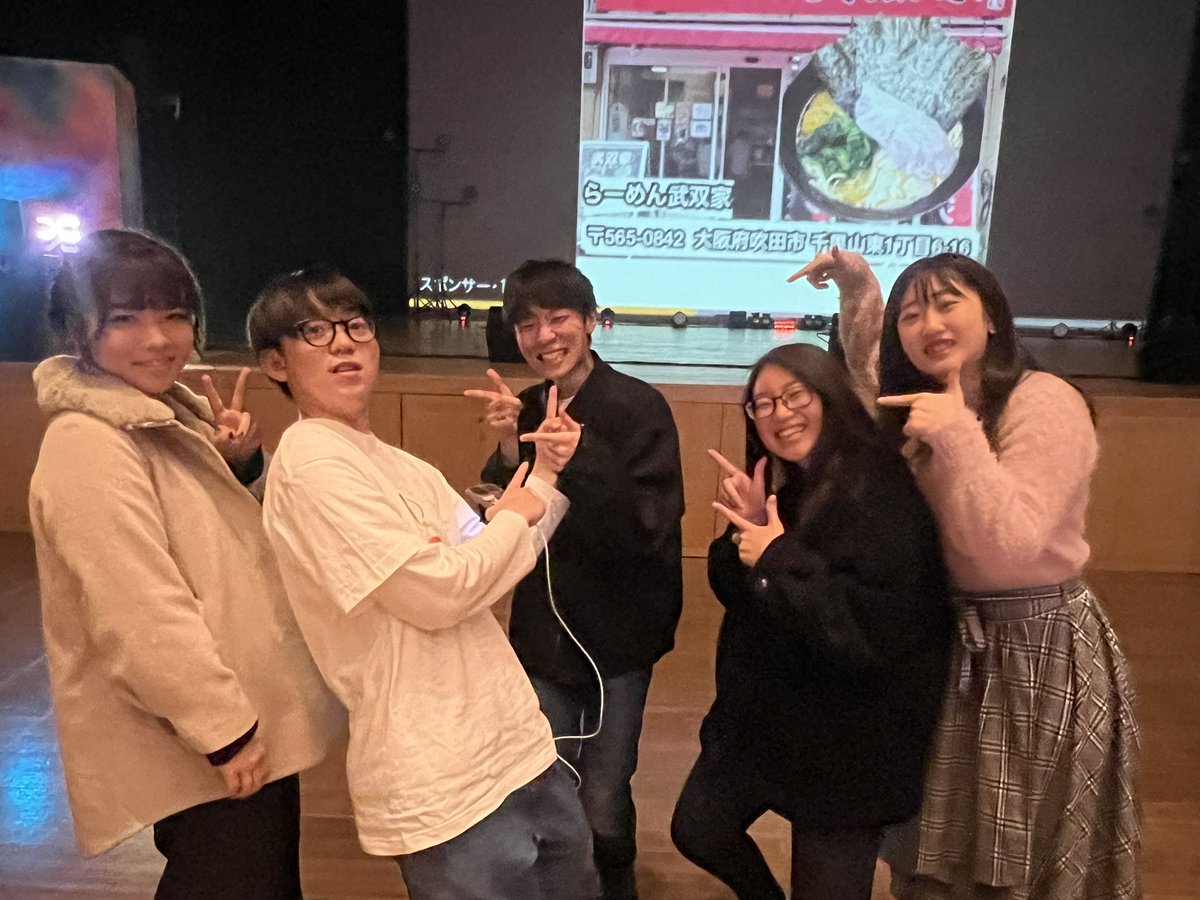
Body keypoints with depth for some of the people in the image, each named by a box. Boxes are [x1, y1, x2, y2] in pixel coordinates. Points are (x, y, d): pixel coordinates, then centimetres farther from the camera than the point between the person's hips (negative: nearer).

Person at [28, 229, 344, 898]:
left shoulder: (174, 415, 8)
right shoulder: (90, 444, -21)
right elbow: (142, 614, -25)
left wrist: (243, 465, 1)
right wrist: (223, 727, -20)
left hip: (250, 721, 9)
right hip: (200, 748, -9)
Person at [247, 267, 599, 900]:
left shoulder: (395, 464, 10)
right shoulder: (313, 464, -19)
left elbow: (487, 570, 10)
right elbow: (438, 591, -23)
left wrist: (544, 475, 1)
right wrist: (513, 517, -7)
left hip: (517, 745, 9)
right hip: (445, 786, -9)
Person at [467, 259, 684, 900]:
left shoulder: (638, 407, -15)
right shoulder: (527, 410, 1)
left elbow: (648, 529, -23)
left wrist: (581, 456, -37)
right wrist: (509, 449, -20)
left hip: (618, 636, -4)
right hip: (543, 634, 5)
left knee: (603, 804, 4)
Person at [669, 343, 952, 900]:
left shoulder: (886, 498, -24)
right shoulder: (779, 485, 0)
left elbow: (876, 633, -30)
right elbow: (732, 590, 3)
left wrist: (780, 556, -25)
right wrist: (748, 529, -16)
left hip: (844, 743, -7)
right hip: (759, 716, 8)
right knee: (695, 832, 23)